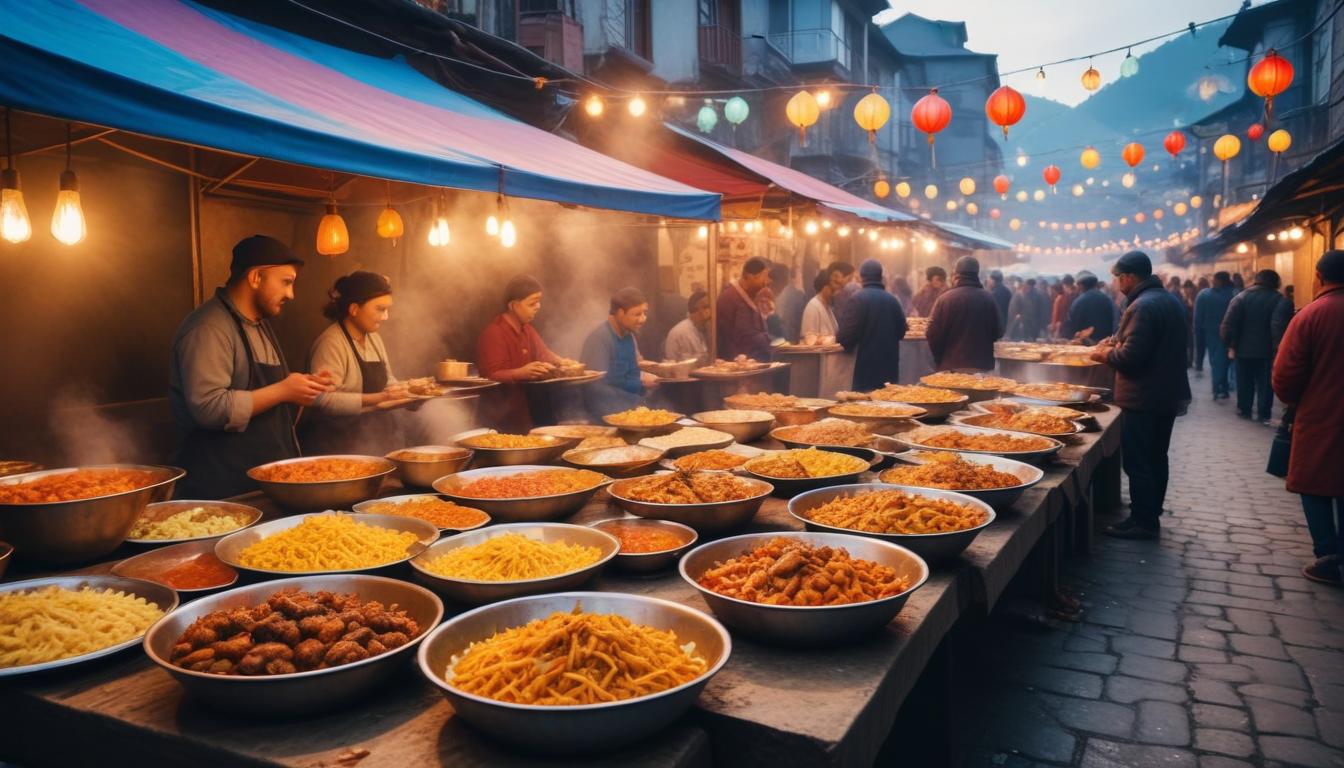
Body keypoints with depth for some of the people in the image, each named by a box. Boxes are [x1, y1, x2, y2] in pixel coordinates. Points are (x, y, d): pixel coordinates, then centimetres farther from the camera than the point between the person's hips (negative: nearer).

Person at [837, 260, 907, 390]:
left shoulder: (858, 298, -11)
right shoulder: (893, 300, 7)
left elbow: (847, 335, -15)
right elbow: (901, 331, 15)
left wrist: (839, 338, 6)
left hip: (866, 365, -5)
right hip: (889, 363, 6)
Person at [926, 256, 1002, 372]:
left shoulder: (946, 298, -11)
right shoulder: (989, 298, 1)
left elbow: (934, 336, -11)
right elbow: (997, 333, 9)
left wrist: (939, 361, 7)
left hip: (953, 367, -3)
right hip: (983, 366, 3)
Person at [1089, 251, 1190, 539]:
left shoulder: (1143, 306, -21)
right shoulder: (1171, 301, 12)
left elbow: (1130, 357, -25)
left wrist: (1104, 355, -7)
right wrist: (1116, 342, 11)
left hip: (1143, 399, -10)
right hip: (1168, 394, 10)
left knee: (1138, 463, -2)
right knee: (1156, 459, 18)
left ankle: (1142, 522, 4)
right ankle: (1152, 515, 29)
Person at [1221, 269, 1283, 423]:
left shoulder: (1242, 297, -3)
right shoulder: (1279, 299, -5)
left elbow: (1228, 324, -9)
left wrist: (1230, 342, 0)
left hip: (1244, 348, 1)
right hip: (1268, 349, -1)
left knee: (1245, 381, 12)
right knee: (1265, 383, 7)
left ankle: (1244, 410, 20)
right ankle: (1264, 413, 7)